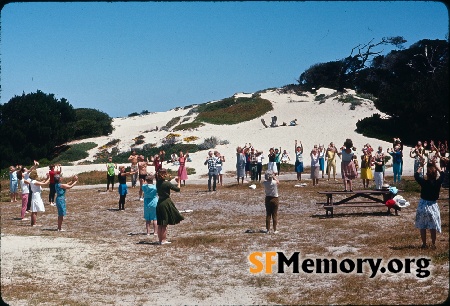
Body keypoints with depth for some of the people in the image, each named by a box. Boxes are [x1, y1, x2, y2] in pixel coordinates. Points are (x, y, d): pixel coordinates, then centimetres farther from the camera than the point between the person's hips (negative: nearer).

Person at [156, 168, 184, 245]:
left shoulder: (158, 183, 4)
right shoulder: (167, 183, -15)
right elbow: (177, 189, -10)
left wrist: (168, 179, 21)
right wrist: (178, 182, 5)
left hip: (159, 203, 7)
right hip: (166, 203, -7)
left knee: (160, 224, 10)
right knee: (165, 224, -1)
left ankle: (160, 240, 16)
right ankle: (163, 240, 0)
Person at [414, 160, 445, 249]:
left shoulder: (424, 182, -18)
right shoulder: (438, 183, -14)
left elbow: (416, 175, 0)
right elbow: (442, 174, 5)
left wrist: (421, 166, 6)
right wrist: (436, 165, 8)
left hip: (423, 205, -1)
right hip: (433, 206, 1)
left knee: (422, 227, 10)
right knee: (433, 228, 11)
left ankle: (424, 244, 14)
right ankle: (433, 244, 15)